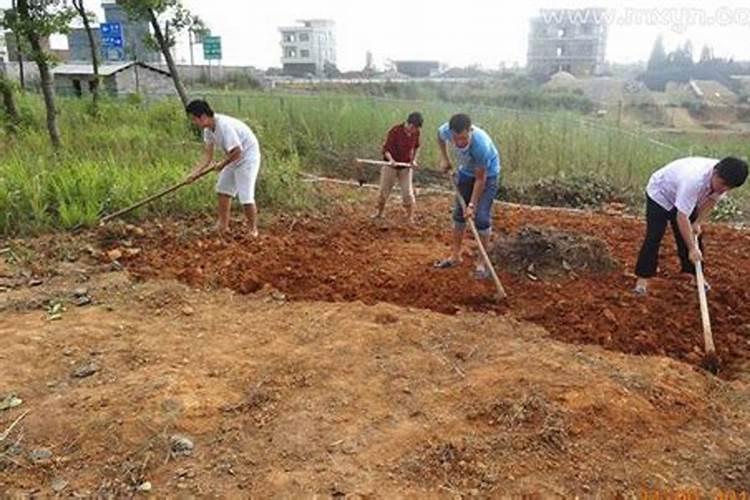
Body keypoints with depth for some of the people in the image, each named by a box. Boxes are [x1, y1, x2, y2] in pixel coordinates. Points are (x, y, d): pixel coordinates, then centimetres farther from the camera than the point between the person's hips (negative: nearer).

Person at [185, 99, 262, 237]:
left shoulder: (224, 125, -30)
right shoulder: (208, 129, -2)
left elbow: (237, 152, -30)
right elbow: (207, 157, 1)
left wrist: (222, 164, -15)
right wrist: (194, 173, -9)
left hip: (247, 157, -10)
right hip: (233, 158, 10)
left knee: (246, 196, -12)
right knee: (223, 190, 15)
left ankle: (253, 230, 7)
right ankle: (223, 226, 27)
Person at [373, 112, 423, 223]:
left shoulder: (416, 132, -8)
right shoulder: (395, 131, -21)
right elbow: (386, 148, -18)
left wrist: (414, 160, -3)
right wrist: (390, 159, -35)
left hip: (406, 167, 2)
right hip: (391, 165, -2)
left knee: (408, 193, -2)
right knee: (384, 191, 10)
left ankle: (410, 218, 9)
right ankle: (379, 213, 30)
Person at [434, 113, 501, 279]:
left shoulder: (481, 144, -41)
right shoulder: (446, 130, -29)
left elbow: (480, 179, -29)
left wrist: (472, 205, -26)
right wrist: (444, 158, -4)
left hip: (487, 174, -5)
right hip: (465, 171, 5)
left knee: (482, 217, -10)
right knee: (459, 213, 9)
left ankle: (481, 262, 1)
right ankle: (455, 256, 21)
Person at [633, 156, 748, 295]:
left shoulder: (722, 180, -23)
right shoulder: (694, 179, -44)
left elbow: (711, 201, -3)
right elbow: (682, 217, -42)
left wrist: (697, 223, -13)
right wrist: (692, 248, -39)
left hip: (685, 198, 7)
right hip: (660, 194, -7)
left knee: (693, 235, 5)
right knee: (654, 238, -12)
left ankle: (696, 275, 18)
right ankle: (643, 278, -6)